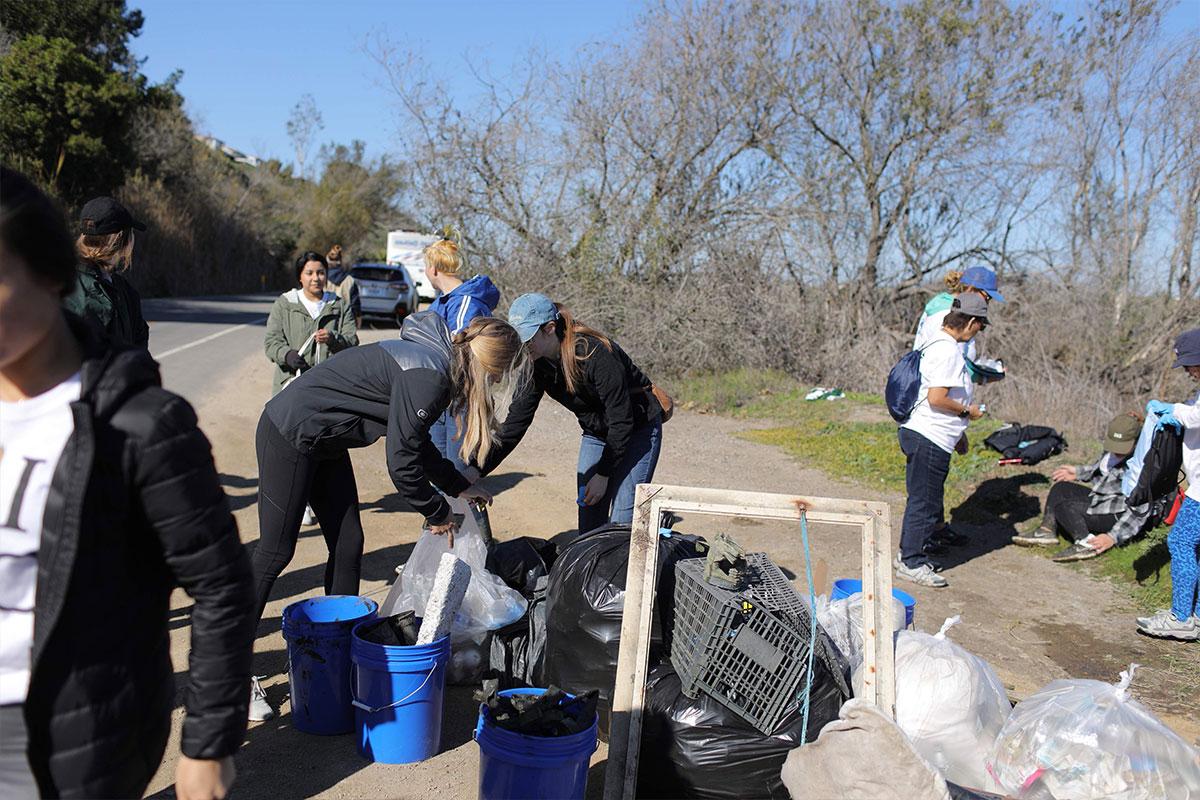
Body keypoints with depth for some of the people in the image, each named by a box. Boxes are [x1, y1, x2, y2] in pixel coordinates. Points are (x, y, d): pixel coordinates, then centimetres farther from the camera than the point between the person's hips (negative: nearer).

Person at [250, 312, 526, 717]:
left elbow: (416, 442, 16)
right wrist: (437, 513, -7)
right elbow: (402, 461, -21)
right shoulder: (427, 377, -26)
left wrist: (460, 487, 17)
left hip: (324, 442, 10)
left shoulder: (434, 362, 4)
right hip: (289, 435, -10)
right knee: (275, 553, -3)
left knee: (347, 545, 9)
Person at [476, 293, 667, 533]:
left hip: (638, 430, -7)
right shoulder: (537, 365, -11)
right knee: (588, 526, 4)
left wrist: (603, 474, -21)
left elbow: (622, 420, -25)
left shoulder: (595, 353, -31)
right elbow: (515, 422, -10)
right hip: (596, 433, 7)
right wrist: (478, 470, -17)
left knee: (622, 525, -11)